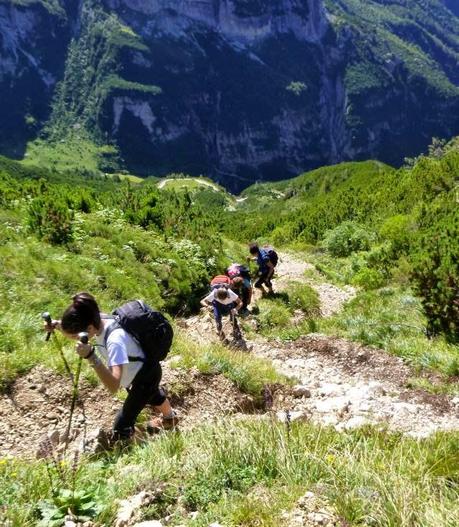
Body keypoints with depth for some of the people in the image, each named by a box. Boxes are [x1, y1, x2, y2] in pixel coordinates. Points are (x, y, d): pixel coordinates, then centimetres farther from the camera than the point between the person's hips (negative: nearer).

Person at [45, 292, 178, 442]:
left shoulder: (115, 339, -45)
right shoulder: (97, 320, -23)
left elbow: (113, 386, -51)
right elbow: (73, 329, 0)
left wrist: (90, 356, -60)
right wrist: (59, 325, -22)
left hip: (146, 375, -9)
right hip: (137, 371, 9)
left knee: (122, 426, -2)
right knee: (152, 395, 37)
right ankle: (170, 417, 68)